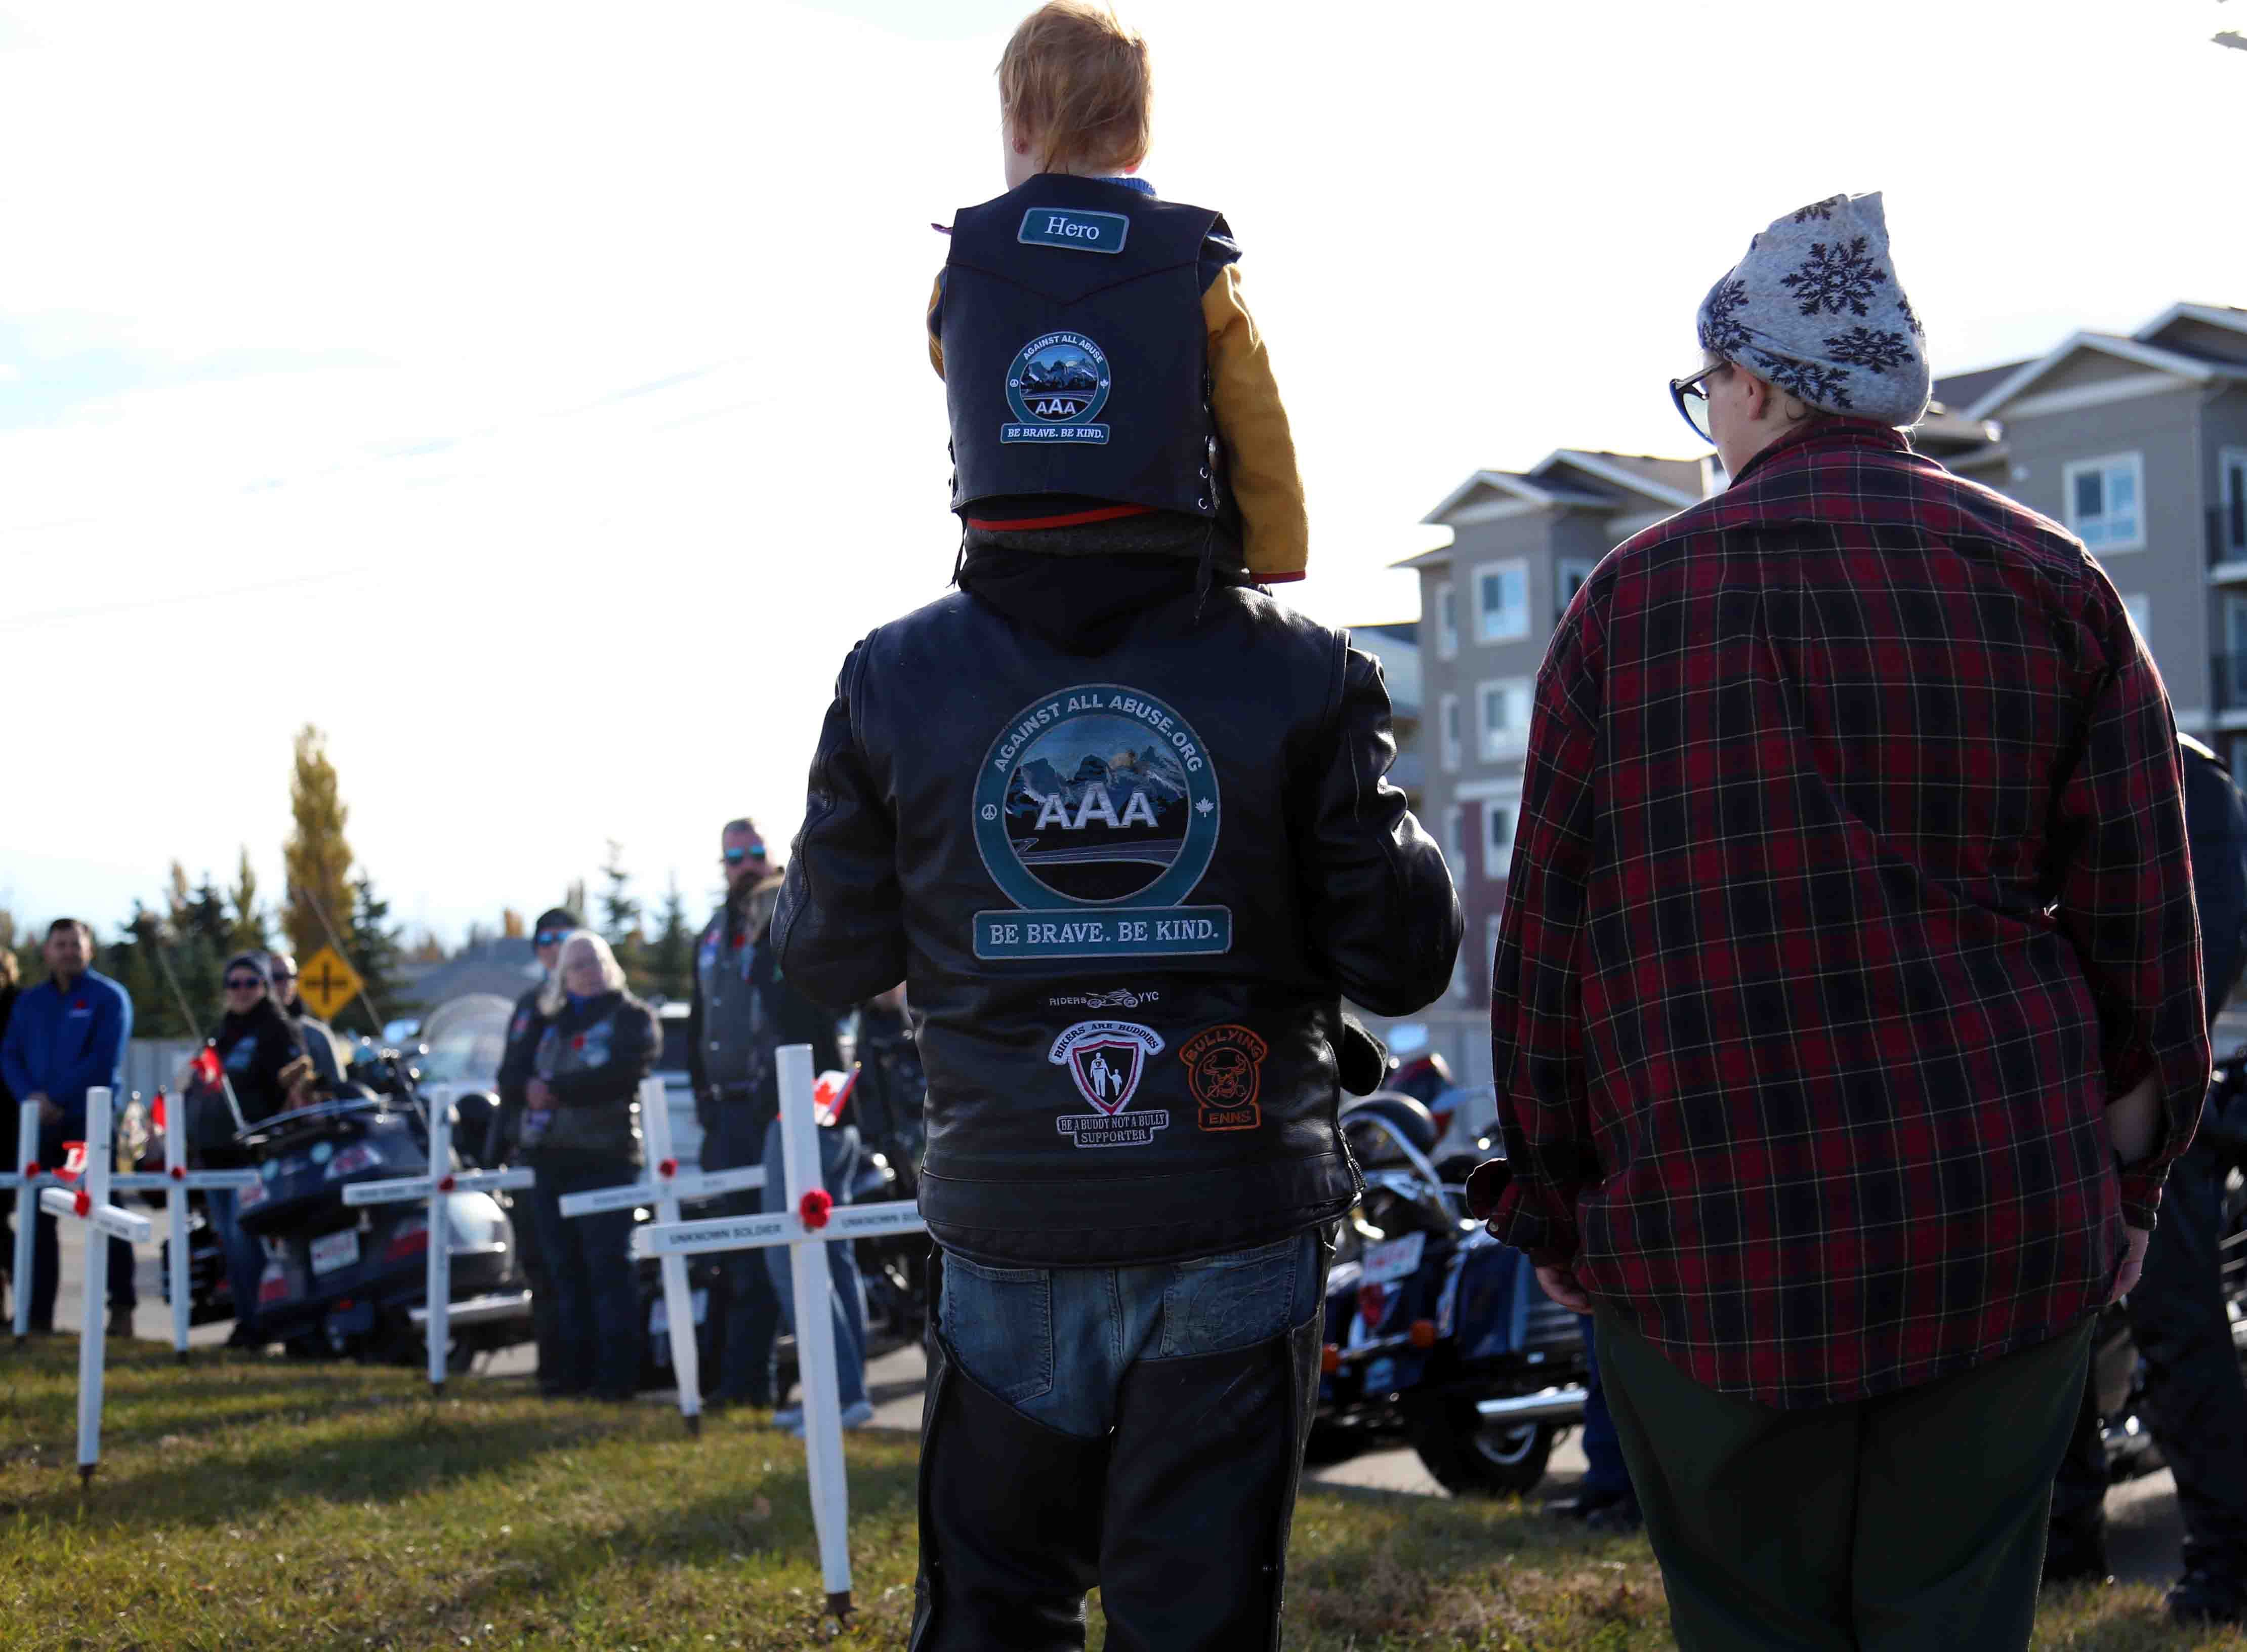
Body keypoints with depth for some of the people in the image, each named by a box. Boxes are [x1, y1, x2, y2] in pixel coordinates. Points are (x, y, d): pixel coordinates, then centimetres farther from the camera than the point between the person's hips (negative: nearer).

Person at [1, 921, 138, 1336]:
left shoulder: (109, 997, -1)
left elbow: (104, 1059, -11)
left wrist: (57, 1098, -15)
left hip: (92, 1120, -5)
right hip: (41, 1125, 5)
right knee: (36, 1219, 4)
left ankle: (122, 1310, 0)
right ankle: (38, 1314, 8)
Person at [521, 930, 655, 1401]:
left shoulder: (632, 1017, 1)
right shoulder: (554, 1022, 22)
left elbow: (621, 1075, -14)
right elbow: (528, 1078, 26)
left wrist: (558, 1091, -12)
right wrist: (533, 1093, 5)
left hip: (606, 1156, -6)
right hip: (552, 1159, 6)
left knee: (609, 1268, -10)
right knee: (566, 1271, 6)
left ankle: (618, 1372, -10)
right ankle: (574, 1368, 10)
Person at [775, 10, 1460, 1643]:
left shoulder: (895, 685, -5)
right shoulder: (1304, 677, -9)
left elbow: (829, 956, 4)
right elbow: (1403, 957, -6)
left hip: (1008, 1245, 1)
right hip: (1239, 1242, -1)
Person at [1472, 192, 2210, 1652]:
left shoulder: (1635, 597, 0)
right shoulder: (2053, 581, 4)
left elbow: (1550, 935, 2)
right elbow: (2146, 924, 3)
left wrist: (1555, 1207, 12)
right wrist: (2125, 1180, 14)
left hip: (1719, 1243, -1)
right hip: (2011, 1231, 2)